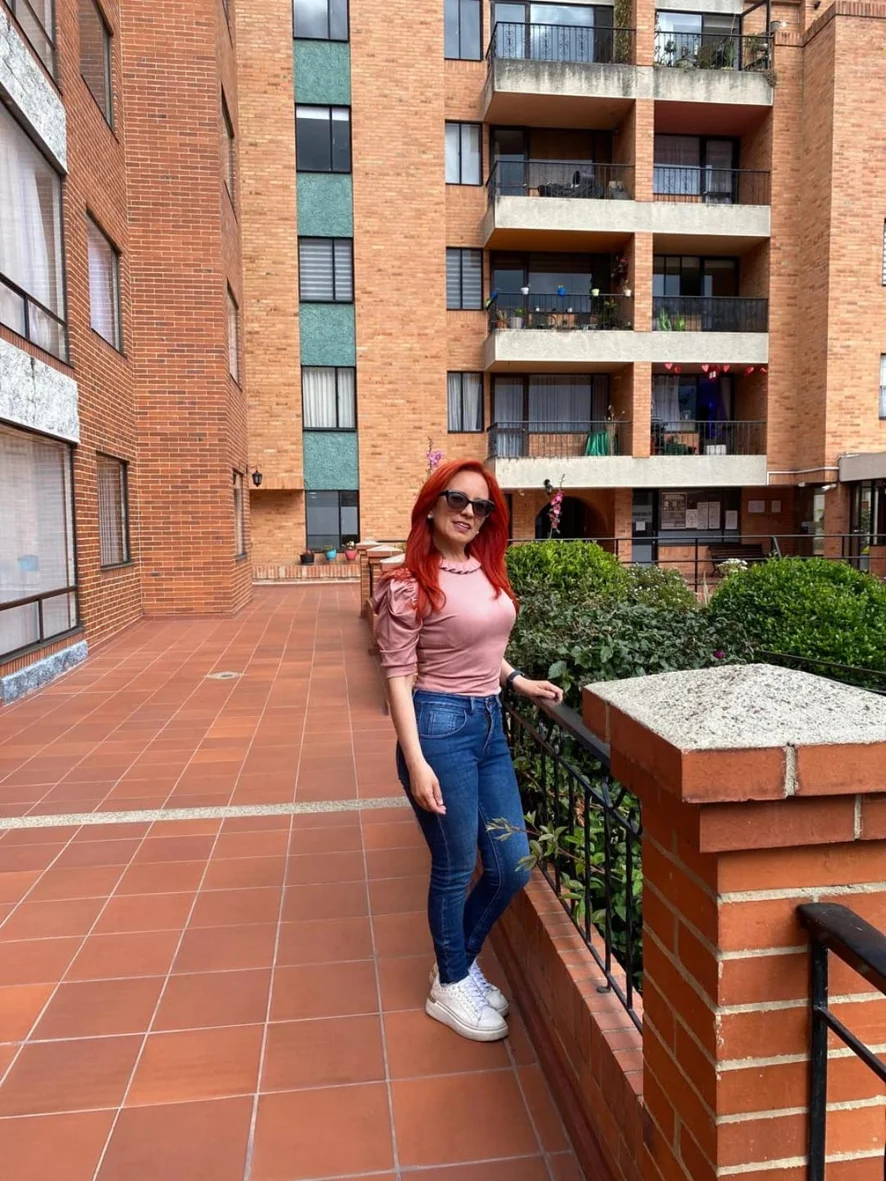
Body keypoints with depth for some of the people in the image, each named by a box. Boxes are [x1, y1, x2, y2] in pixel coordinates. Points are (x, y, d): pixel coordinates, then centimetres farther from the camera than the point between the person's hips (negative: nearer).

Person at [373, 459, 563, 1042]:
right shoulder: (411, 585, -12)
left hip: (491, 725, 7)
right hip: (441, 726, -7)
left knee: (512, 868, 13)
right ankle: (450, 988, 34)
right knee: (455, 870, 9)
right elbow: (399, 676, -13)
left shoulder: (489, 572, 8)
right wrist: (416, 762, -17)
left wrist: (519, 681, 15)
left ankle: (459, 963, 38)